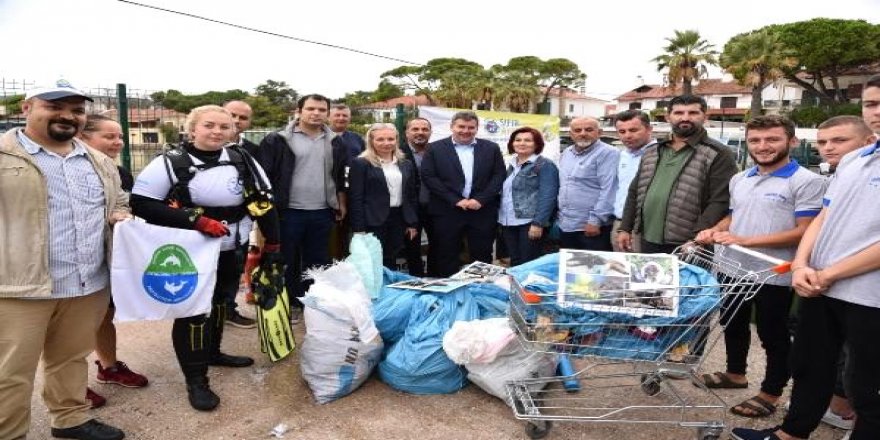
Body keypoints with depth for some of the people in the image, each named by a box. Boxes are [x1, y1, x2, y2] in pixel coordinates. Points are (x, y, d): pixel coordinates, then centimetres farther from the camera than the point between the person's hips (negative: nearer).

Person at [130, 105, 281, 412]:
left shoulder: (242, 160, -1)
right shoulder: (171, 163, -12)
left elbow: (263, 202, 4)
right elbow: (141, 204, -16)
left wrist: (273, 244, 3)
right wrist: (194, 219, -24)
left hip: (233, 250, 5)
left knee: (220, 302, 20)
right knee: (193, 310, 1)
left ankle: (213, 352, 42)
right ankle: (196, 380, 13)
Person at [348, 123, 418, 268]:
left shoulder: (406, 164, 11)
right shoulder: (360, 164, -5)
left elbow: (412, 195, 14)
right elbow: (355, 198, -9)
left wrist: (413, 223, 8)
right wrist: (359, 228, -14)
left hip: (399, 219, 5)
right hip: (373, 221, -5)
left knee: (390, 262, 12)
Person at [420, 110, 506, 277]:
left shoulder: (491, 148, 7)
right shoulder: (435, 148, 1)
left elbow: (499, 175, 3)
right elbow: (428, 177, -5)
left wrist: (480, 200, -10)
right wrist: (456, 200, -12)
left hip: (483, 211, 2)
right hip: (447, 211, -1)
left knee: (482, 257, 8)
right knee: (447, 257, 6)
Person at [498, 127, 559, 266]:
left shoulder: (545, 165, -6)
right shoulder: (511, 165, 15)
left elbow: (548, 196, -13)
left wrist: (538, 223, -20)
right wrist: (500, 219, 14)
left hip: (530, 222, -7)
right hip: (508, 223, 7)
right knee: (515, 263, 12)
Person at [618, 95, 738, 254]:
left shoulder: (718, 154, -4)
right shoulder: (651, 152, 14)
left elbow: (721, 202, -12)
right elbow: (635, 193, 17)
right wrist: (625, 228, 10)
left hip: (686, 247, -5)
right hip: (648, 242, 6)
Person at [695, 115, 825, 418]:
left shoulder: (806, 181, -13)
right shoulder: (739, 179, 9)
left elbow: (805, 231, -19)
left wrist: (746, 241, -25)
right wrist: (714, 230, -3)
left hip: (773, 275, -7)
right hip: (733, 269, 7)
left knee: (773, 336, 9)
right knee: (733, 325, 22)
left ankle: (770, 393, 26)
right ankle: (735, 373, 42)